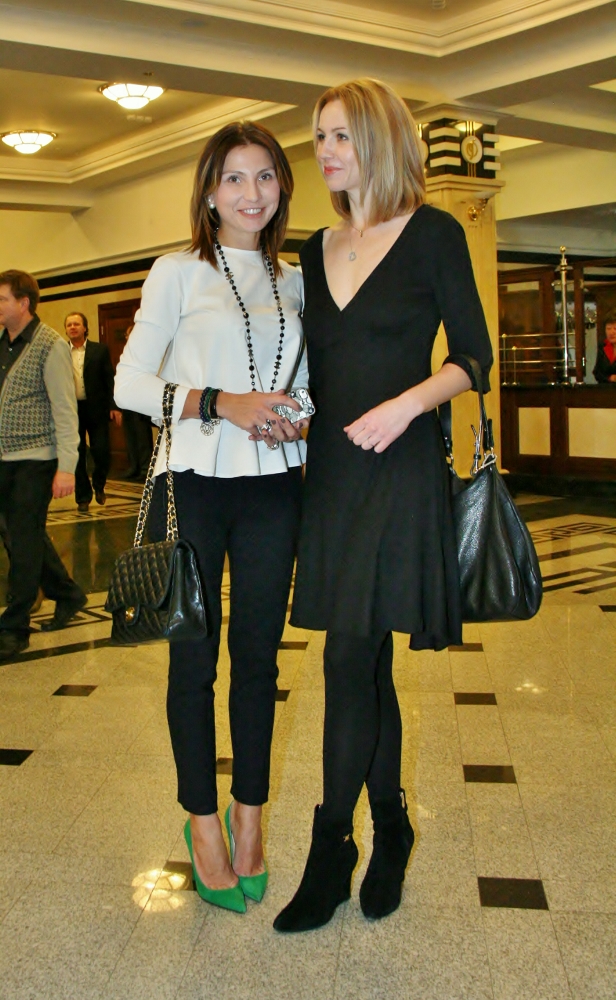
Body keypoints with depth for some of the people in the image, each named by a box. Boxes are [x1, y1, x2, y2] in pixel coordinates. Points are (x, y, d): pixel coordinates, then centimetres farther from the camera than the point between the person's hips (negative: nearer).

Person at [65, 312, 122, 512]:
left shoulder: (100, 350, 4)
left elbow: (110, 379, 2)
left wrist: (114, 406, -6)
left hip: (96, 409, -1)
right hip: (71, 410, 1)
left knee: (102, 451, -4)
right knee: (77, 456, 6)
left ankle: (98, 484, 25)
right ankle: (83, 497, 18)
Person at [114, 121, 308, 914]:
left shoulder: (295, 282, 13)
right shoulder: (177, 274, 1)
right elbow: (129, 383, -4)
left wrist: (294, 414, -4)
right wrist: (221, 403, -17)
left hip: (272, 485, 3)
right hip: (193, 484, -3)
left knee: (259, 655, 8)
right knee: (194, 658, 4)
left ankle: (249, 814, 24)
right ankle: (202, 821, 21)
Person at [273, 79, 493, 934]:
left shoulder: (432, 234, -2)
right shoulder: (317, 251, 15)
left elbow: (473, 356, -5)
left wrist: (406, 404, -19)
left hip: (399, 469, -6)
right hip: (331, 469, 6)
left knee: (350, 659, -8)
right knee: (367, 665, 11)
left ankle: (330, 850, 6)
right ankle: (390, 830, 26)